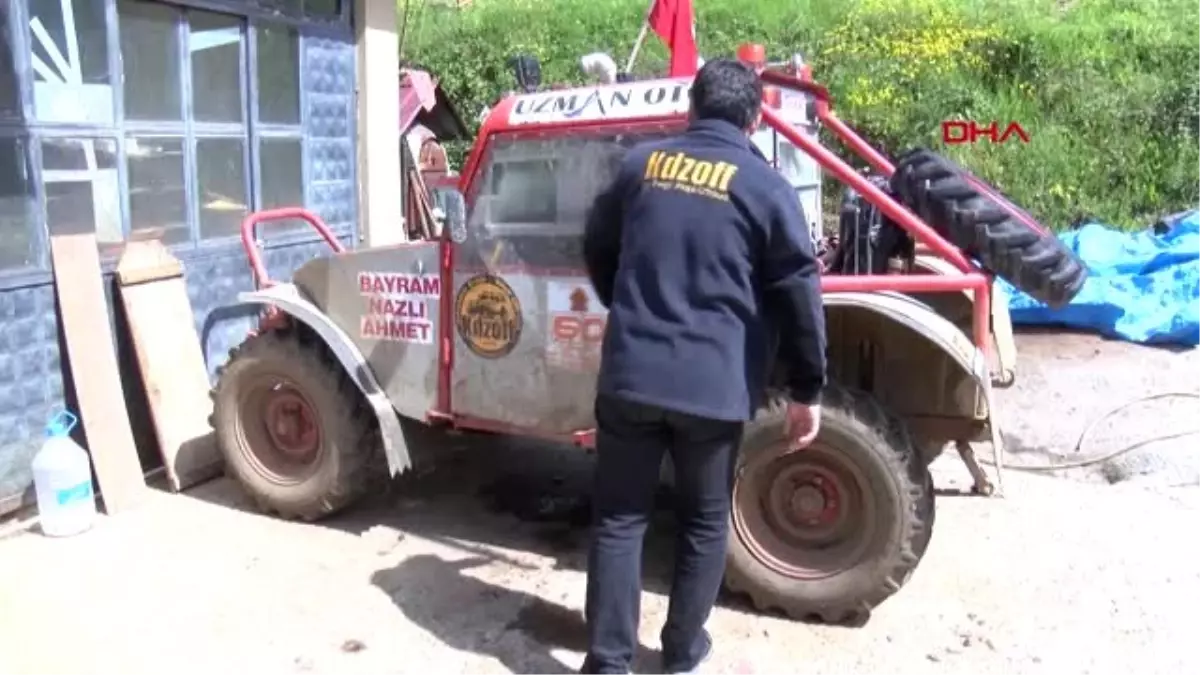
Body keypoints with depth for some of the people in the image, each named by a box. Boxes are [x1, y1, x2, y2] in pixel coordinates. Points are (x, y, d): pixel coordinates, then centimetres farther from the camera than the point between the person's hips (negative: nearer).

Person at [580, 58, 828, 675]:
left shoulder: (640, 164, 8)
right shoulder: (765, 187, -3)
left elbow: (597, 248, 19)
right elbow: (798, 293, -4)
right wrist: (806, 390, 4)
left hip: (629, 374, 2)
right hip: (714, 385, -2)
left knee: (618, 518, 11)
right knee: (705, 521, 17)